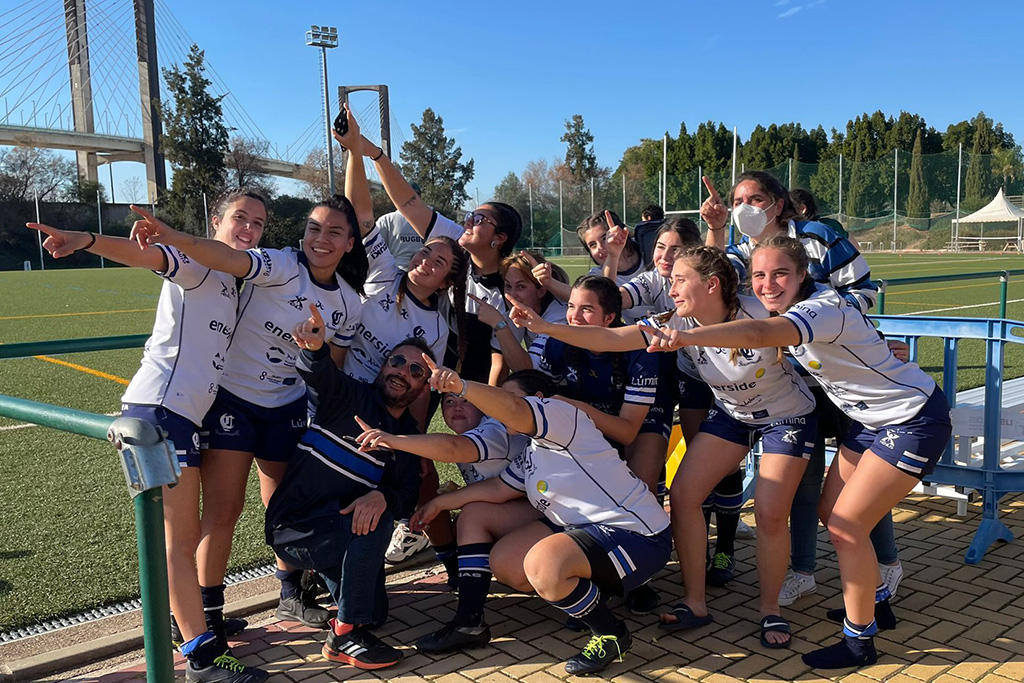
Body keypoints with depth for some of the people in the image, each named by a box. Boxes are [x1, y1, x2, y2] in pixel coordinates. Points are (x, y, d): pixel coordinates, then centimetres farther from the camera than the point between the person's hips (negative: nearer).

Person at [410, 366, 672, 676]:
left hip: (635, 535, -10)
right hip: (583, 530, 10)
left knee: (542, 563, -33)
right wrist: (439, 503, 18)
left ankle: (612, 635, -11)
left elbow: (512, 410, -32)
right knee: (501, 562, 4)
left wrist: (462, 386, -46)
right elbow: (497, 488, 22)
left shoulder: (561, 411, -12)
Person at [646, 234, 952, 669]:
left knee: (846, 526, -11)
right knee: (831, 512, 12)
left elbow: (761, 333, -50)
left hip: (915, 420, -9)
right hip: (871, 420, 9)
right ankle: (875, 602, 34)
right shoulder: (794, 310, -2)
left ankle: (859, 641, 6)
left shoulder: (825, 308, -31)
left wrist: (687, 336, -62)